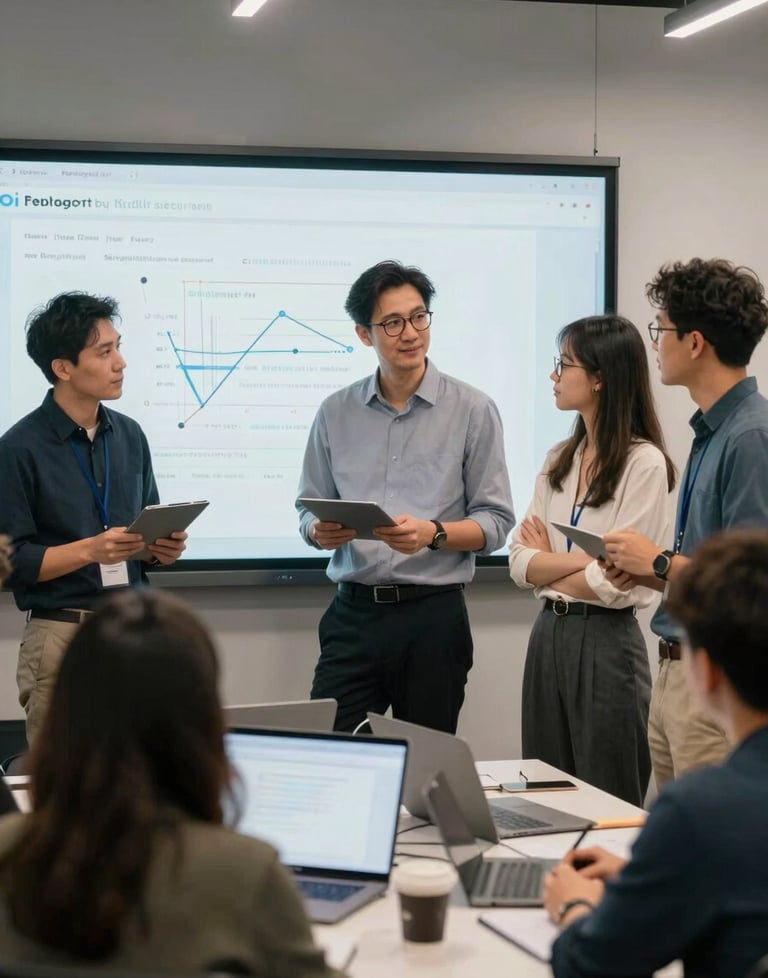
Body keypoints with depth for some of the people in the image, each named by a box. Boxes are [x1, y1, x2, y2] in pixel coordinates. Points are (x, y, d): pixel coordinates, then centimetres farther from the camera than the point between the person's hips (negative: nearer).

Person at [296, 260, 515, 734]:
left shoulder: (473, 410, -1)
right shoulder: (336, 413, 7)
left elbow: (496, 522, -2)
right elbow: (310, 509, 13)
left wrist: (434, 533, -19)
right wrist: (319, 530, -10)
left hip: (434, 615, -2)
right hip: (354, 612, 2)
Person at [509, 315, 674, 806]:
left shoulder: (644, 463, -11)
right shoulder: (559, 460, 10)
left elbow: (618, 584, -17)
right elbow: (520, 564, 5)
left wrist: (549, 565, -3)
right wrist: (581, 560, -11)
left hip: (606, 642, -7)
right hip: (549, 634, 7)